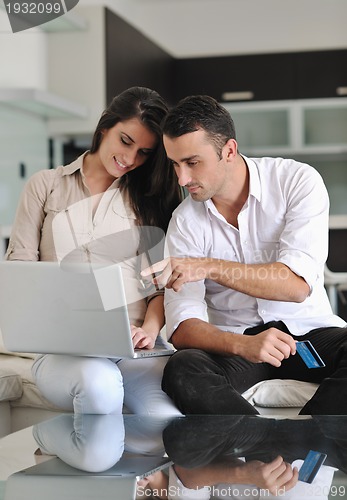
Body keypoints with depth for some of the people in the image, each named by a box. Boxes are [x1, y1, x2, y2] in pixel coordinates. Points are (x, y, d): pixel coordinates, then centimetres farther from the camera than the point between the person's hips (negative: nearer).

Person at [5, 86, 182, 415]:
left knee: (172, 423, -32)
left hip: (133, 348, 1)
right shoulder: (46, 186, 16)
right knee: (98, 382, -38)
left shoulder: (149, 197, 18)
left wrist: (149, 330, -11)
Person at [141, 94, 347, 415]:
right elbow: (182, 328, -12)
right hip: (233, 339, 1)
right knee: (181, 372, -31)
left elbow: (297, 283, -19)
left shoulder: (298, 181, -7)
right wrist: (243, 345, -32)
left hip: (308, 331, -1)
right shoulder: (185, 221, -2)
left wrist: (210, 266, -30)